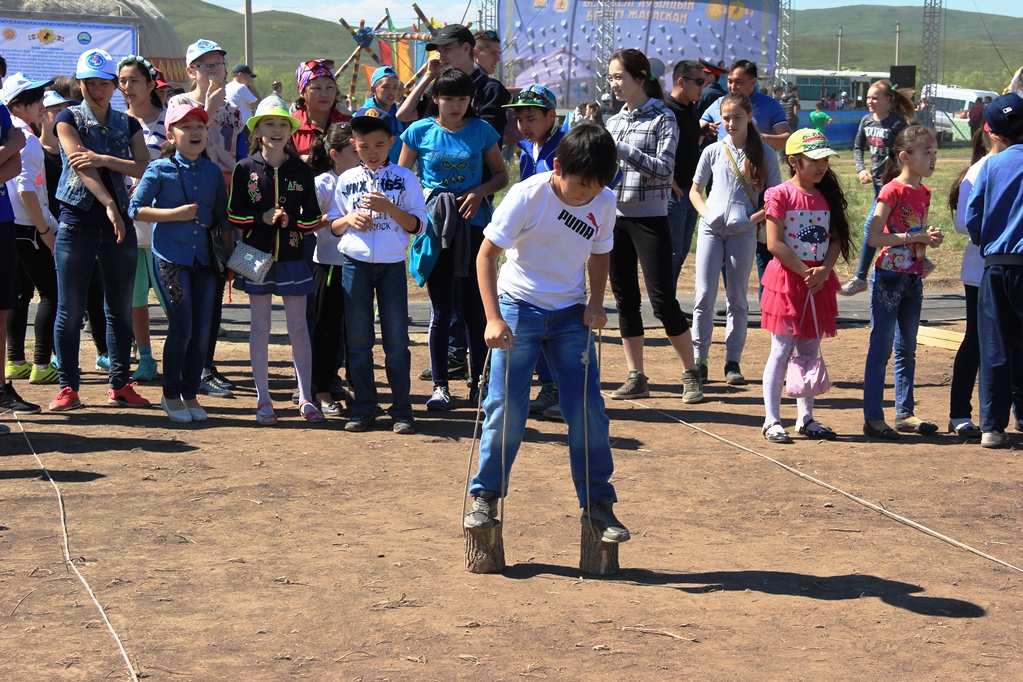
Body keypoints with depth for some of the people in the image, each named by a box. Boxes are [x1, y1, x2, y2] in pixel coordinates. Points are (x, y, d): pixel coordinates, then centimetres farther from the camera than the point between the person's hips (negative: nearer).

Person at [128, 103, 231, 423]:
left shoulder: (213, 172, 9)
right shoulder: (160, 169, -2)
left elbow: (223, 217, 15)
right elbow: (136, 209, -4)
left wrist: (230, 253, 8)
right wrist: (175, 213, -12)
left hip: (204, 258, 4)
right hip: (170, 255, -4)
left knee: (202, 330, 2)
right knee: (182, 326, -10)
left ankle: (190, 393, 18)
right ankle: (171, 394, 7)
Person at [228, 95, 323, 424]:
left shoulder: (302, 171, 3)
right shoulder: (245, 169, 1)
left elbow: (312, 218, 5)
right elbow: (234, 214, -1)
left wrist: (290, 222, -13)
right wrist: (263, 219, -15)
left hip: (292, 257, 1)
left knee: (298, 326, 3)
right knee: (260, 327, 5)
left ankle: (305, 397, 11)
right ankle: (263, 399, 12)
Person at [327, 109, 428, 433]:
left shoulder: (405, 178, 1)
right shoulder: (346, 180, 8)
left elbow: (418, 225, -3)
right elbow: (333, 226, 13)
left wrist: (388, 207, -17)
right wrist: (349, 220, -8)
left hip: (392, 266, -2)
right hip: (354, 265, 2)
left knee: (396, 340, -1)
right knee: (358, 340, 4)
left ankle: (401, 409, 6)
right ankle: (363, 407, 12)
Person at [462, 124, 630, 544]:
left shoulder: (604, 204, -4)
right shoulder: (527, 196, -17)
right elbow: (487, 255, -13)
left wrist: (596, 303, -3)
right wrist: (493, 318, -21)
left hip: (571, 316, 3)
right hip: (519, 309, -3)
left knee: (589, 412, -1)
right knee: (506, 410, -5)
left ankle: (598, 504, 10)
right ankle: (485, 497, 10)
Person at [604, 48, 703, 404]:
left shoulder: (662, 118, -5)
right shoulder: (614, 121, 12)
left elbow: (664, 170, -15)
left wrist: (623, 149, -19)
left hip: (649, 218, -6)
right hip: (614, 217, 6)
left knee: (662, 300, -7)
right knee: (625, 299, 6)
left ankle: (691, 374, 6)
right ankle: (636, 378, 13)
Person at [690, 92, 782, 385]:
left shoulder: (765, 155, 3)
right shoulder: (713, 151, 7)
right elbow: (695, 190, 15)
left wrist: (755, 217, -12)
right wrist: (705, 212, -4)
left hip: (743, 232, -1)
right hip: (711, 228, 1)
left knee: (737, 298, 5)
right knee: (705, 294, -2)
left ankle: (733, 361, 9)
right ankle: (699, 359, 4)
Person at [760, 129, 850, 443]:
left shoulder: (827, 196, 10)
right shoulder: (781, 195, -8)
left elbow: (836, 239, 7)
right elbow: (774, 244, -13)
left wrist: (824, 270, -11)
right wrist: (805, 272, -17)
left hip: (819, 283, 6)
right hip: (787, 279, -5)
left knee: (810, 351, 11)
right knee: (782, 350, -3)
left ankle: (806, 418, 18)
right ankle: (772, 420, 3)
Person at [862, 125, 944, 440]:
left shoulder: (923, 192, 10)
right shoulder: (892, 191, -13)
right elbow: (873, 237, -19)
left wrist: (930, 238, 1)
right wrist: (913, 237, -20)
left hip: (913, 279, 8)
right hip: (889, 277, -8)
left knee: (907, 349, 13)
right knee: (881, 348, -4)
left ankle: (905, 413, 21)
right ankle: (872, 418, -1)